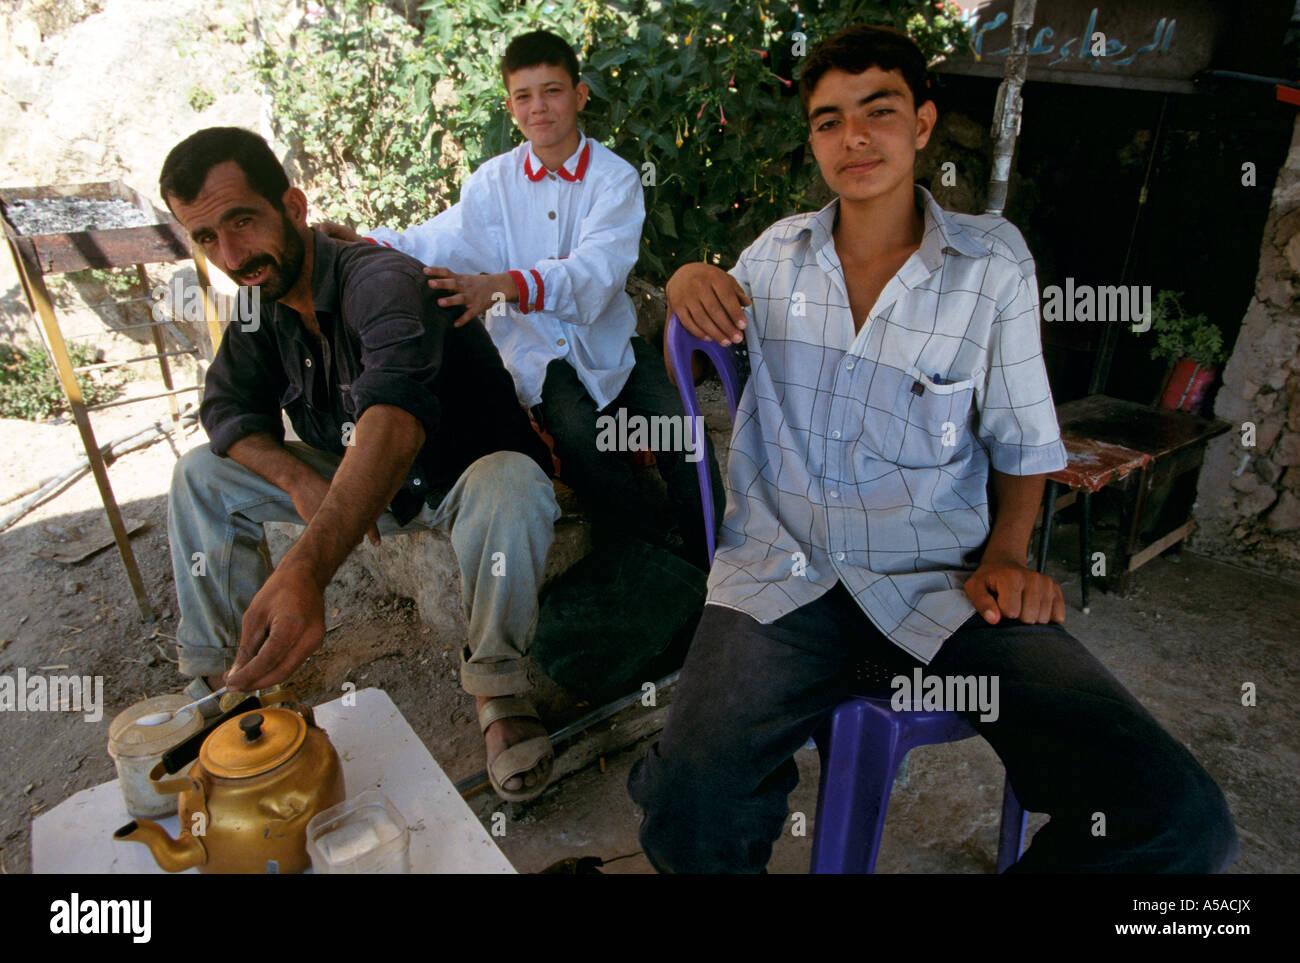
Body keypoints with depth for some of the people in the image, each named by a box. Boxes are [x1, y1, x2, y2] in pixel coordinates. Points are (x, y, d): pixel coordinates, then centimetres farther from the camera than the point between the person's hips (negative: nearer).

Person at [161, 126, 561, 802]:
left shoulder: (380, 279, -29)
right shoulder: (262, 305, -2)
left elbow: (395, 413, -47)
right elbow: (228, 409, 1)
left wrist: (305, 569, -62)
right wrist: (296, 478, -23)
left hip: (458, 475, -7)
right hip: (357, 484, 7)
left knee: (510, 488, -41)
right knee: (202, 475, 0)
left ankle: (493, 683, -18)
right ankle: (225, 678, 8)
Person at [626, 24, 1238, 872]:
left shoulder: (994, 260, 6)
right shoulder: (777, 252, 11)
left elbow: (1023, 441, 12)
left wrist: (1006, 555, -5)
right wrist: (689, 281, 5)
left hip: (941, 579, 1)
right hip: (784, 571, 1)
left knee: (1178, 820, -19)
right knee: (690, 809, -28)